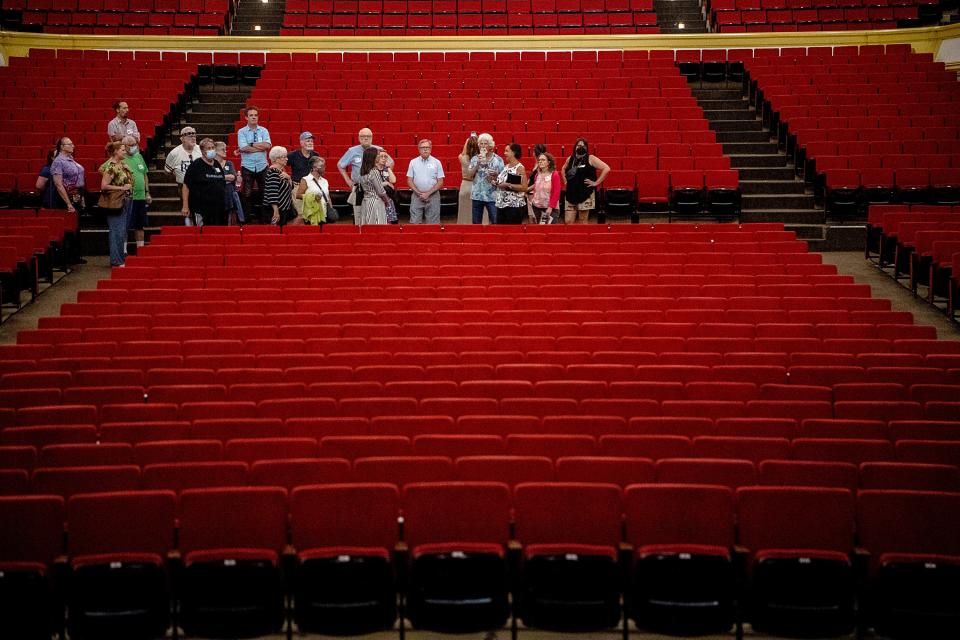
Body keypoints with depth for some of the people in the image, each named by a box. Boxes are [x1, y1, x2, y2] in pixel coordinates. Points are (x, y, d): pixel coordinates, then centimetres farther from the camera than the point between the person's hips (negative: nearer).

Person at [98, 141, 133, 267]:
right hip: (113, 203, -9)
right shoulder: (111, 166, -15)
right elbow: (104, 186, -19)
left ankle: (120, 258, 22)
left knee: (122, 232, 14)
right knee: (117, 232, -5)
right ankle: (116, 261, 1)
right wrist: (122, 188, -18)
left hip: (122, 202, 9)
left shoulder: (121, 164, 11)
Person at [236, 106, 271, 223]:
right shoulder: (241, 132, 1)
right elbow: (243, 148, -14)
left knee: (264, 193, 5)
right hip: (247, 166, -2)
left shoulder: (263, 130, 6)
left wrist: (251, 145, -11)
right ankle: (247, 218, 7)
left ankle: (264, 217, 13)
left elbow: (268, 145, -10)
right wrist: (261, 147, -11)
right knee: (247, 194, 0)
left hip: (262, 166, 2)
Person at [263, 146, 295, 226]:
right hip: (277, 210, -10)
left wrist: (288, 178, -3)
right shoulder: (273, 172, -17)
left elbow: (290, 187, 18)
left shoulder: (281, 171, 12)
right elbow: (272, 193, -24)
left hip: (285, 209, 10)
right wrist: (276, 212, -28)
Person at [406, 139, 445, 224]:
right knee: (414, 222, -1)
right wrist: (419, 193, -9)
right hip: (417, 196, 1)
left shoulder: (437, 162, 2)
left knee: (433, 224, 1)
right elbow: (409, 180, 5)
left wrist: (428, 193, -10)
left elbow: (440, 182, 0)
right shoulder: (413, 162, 5)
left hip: (433, 196, -1)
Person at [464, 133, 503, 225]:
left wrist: (496, 174, -17)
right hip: (477, 195, 2)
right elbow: (469, 176, 0)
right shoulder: (474, 159, 8)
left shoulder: (498, 159, 1)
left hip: (492, 196, -2)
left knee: (495, 222, -4)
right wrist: (478, 164, -9)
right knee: (476, 223, 7)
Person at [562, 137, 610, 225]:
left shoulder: (590, 159, -3)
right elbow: (564, 169, 34)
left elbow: (606, 168, -10)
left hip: (585, 194, -5)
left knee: (583, 222, -1)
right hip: (571, 194, 5)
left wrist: (596, 182, -10)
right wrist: (565, 181, 18)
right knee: (568, 221, 0)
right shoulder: (570, 159, 11)